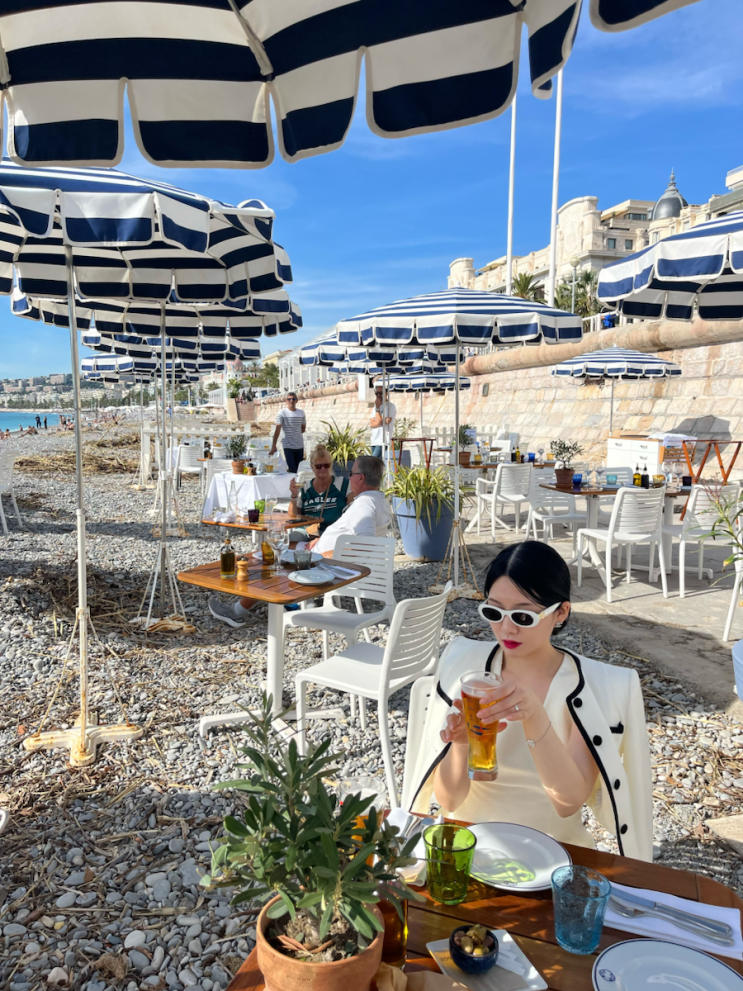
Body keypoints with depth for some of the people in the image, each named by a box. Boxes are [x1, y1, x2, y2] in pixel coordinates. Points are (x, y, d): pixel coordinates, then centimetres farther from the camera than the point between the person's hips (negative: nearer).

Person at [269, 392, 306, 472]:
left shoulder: (301, 413, 7)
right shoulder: (282, 413, -6)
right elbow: (277, 430, -10)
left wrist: (295, 434, 3)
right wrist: (273, 446, -16)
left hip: (300, 446, 4)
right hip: (288, 446, -4)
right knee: (292, 470, -10)